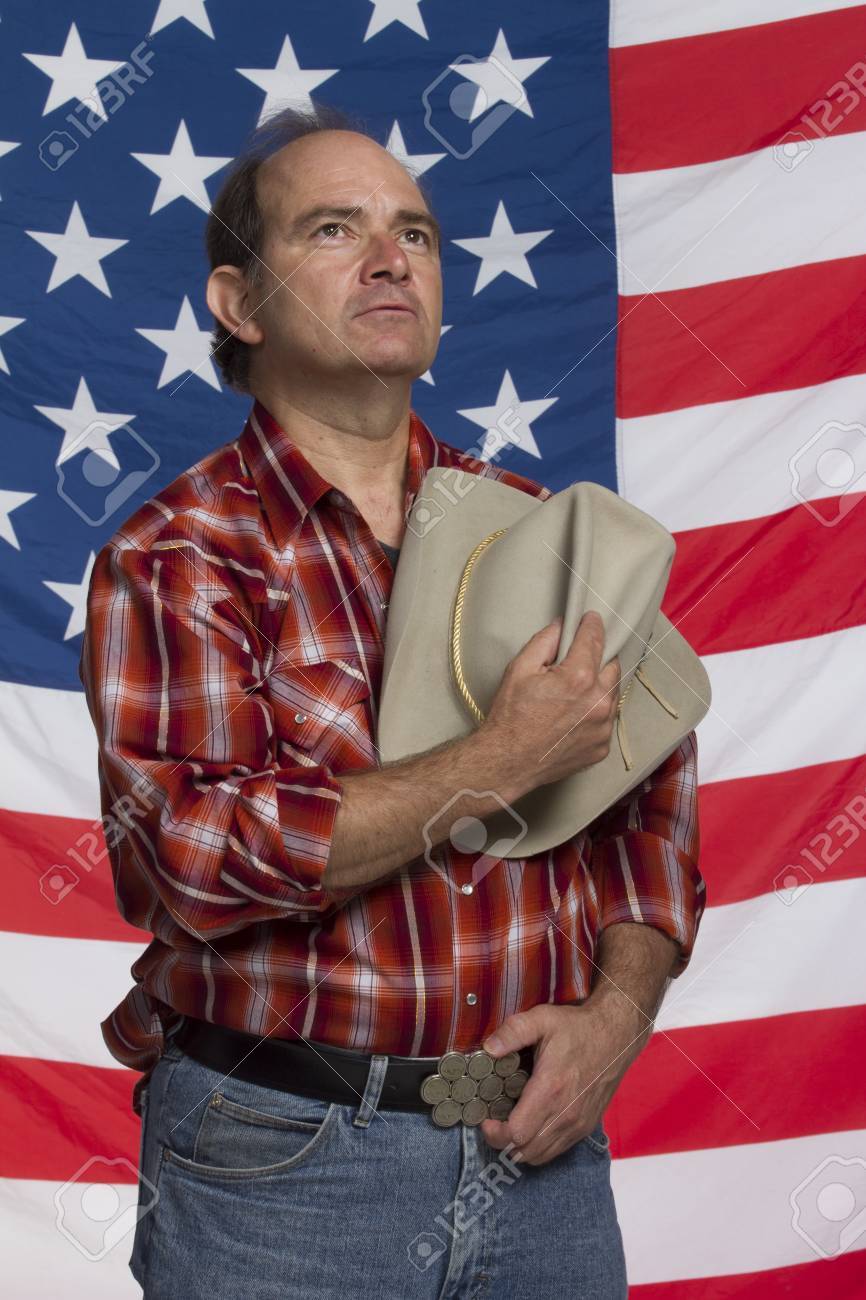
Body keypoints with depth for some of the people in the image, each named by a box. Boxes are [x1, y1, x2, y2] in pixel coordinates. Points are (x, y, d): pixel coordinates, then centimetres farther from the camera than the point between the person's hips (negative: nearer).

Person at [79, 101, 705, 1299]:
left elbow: (653, 795, 9)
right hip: (281, 1167, -4)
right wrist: (504, 764, -18)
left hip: (541, 1142, 4)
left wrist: (620, 1011, -7)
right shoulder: (176, 557, -6)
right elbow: (198, 855, -19)